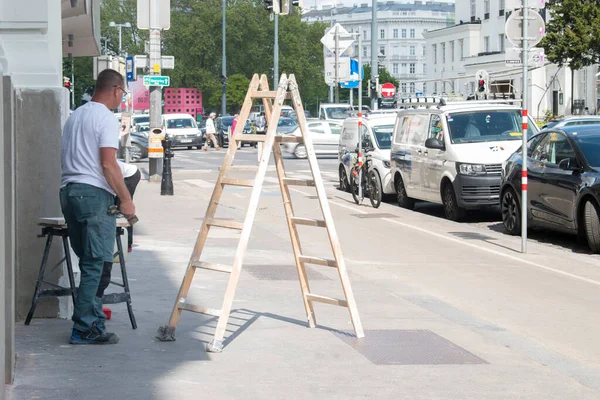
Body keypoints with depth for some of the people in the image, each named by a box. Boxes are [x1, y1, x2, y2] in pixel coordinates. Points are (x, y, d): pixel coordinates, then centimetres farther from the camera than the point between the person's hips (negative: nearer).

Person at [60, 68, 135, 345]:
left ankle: (91, 314, 20)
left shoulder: (75, 116, 19)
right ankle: (84, 329, -7)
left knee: (88, 260, 16)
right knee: (94, 263, -6)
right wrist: (126, 199, -10)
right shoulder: (106, 118, -8)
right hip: (94, 193, -9)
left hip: (68, 190, 9)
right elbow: (108, 164, -16)